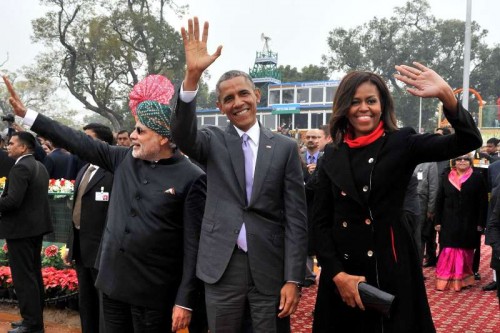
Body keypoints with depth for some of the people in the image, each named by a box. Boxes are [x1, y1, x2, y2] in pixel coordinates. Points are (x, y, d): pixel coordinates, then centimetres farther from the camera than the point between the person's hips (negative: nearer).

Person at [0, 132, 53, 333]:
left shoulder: (20, 167, -18)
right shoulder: (40, 166, 12)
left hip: (21, 229, -10)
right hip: (36, 226, 10)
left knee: (23, 277, -3)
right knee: (34, 274, 15)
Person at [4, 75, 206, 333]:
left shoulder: (191, 179, -13)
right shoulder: (124, 158, 3)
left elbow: (193, 244, -13)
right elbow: (80, 143, 7)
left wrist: (185, 300, -13)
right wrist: (26, 114, 6)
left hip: (153, 290, -5)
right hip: (114, 278, 6)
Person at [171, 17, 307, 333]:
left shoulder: (285, 147, 1)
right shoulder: (214, 141, 3)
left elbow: (296, 217, -1)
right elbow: (182, 134, -20)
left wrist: (293, 279, -6)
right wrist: (193, 75, -33)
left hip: (270, 268, -1)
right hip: (223, 266, 1)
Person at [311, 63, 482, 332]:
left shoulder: (401, 143, -3)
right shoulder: (333, 154, 4)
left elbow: (469, 140, -16)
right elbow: (320, 221, 3)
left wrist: (446, 95, -32)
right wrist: (337, 274, -9)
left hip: (390, 268, -2)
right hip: (340, 270, 3)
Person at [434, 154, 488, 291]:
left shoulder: (477, 177, -2)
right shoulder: (446, 177, 4)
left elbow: (483, 202, -2)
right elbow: (439, 201, 6)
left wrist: (481, 222, -6)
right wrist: (438, 221, 1)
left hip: (469, 223, -1)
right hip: (449, 222, 1)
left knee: (465, 251, 9)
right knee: (448, 251, -1)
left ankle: (464, 279, 20)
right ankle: (445, 279, 5)